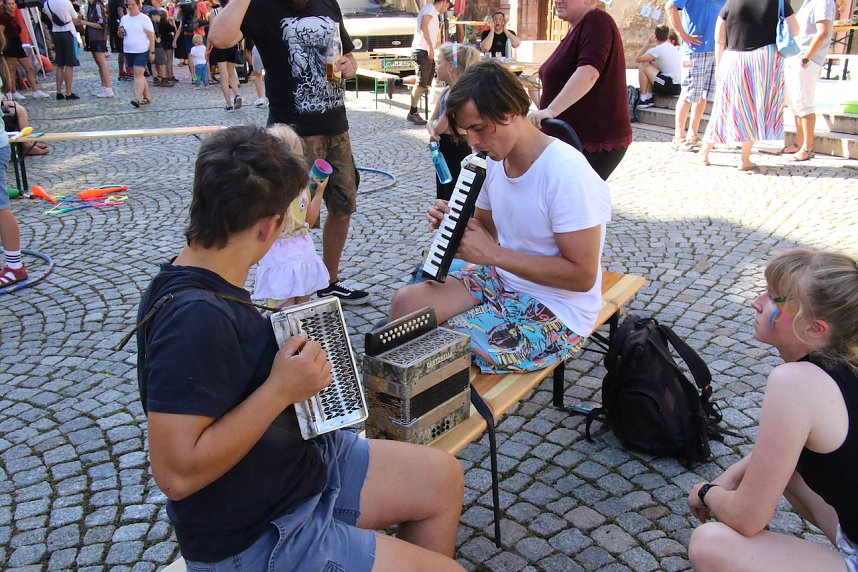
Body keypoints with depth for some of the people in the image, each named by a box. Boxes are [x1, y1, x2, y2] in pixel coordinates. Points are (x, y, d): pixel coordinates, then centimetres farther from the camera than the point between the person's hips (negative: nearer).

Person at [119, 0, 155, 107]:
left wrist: (152, 52, -11)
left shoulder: (144, 18, -4)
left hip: (141, 51, -6)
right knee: (139, 75, 10)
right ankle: (146, 97, 19)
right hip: (128, 51, 6)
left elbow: (151, 36, -6)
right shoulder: (124, 18, 13)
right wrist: (120, 32, -3)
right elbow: (120, 34, 21)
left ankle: (137, 99, -21)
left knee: (138, 74, -14)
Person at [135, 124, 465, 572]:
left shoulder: (205, 285, -1)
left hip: (298, 458, 10)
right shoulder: (195, 316, -30)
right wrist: (281, 390, -29)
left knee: (442, 477, 15)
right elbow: (177, 473, -31)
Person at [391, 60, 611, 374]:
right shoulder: (496, 158, 0)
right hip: (501, 278, 8)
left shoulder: (567, 173, -25)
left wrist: (493, 254, -23)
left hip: (557, 312, -7)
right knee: (406, 301, -7)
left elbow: (582, 275, -23)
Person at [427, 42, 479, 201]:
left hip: (458, 155, -9)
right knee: (442, 200, 19)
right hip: (445, 152, 9)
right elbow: (431, 122, 10)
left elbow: (440, 127, -23)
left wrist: (435, 125, 0)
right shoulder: (447, 91, 6)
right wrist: (432, 130, -12)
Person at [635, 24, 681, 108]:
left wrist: (648, 43, 3)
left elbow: (637, 59, -4)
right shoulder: (673, 47, 16)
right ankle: (649, 99, 15)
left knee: (642, 67, -1)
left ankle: (643, 100, 0)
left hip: (670, 87, -9)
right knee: (649, 68, 22)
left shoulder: (657, 50, -11)